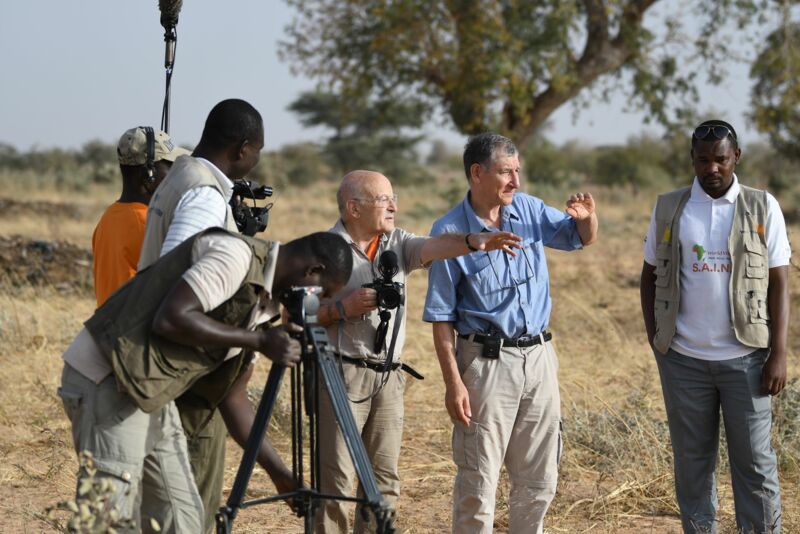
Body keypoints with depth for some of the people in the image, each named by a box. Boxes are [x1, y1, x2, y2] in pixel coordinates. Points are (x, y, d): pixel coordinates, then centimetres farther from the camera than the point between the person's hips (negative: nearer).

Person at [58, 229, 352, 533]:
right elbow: (170, 319, -25)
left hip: (151, 395, 10)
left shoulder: (263, 298, 14)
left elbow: (229, 394, 19)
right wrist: (261, 341, -18)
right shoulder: (237, 255, -14)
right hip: (107, 381, -10)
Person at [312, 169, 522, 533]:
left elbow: (434, 247, -10)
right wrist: (343, 309, -18)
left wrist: (474, 241, -28)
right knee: (335, 481, -6)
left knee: (384, 480, 8)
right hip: (341, 376, -6)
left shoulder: (398, 243, 11)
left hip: (389, 378, 6)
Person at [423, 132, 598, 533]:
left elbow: (584, 238, 18)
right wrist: (453, 383, -14)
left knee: (539, 480, 12)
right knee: (478, 479, -3)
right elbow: (441, 317, -8)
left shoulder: (528, 210, 4)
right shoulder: (450, 232, -10)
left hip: (539, 355, 5)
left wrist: (587, 216, -6)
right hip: (486, 362, -5)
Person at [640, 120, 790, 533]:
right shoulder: (668, 209, 5)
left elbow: (779, 285, 0)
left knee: (754, 461, 1)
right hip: (684, 360, 2)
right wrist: (654, 340, 2)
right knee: (692, 462, 9)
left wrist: (778, 355, -6)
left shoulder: (762, 208, 1)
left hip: (745, 358, -1)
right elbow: (650, 276, 12)